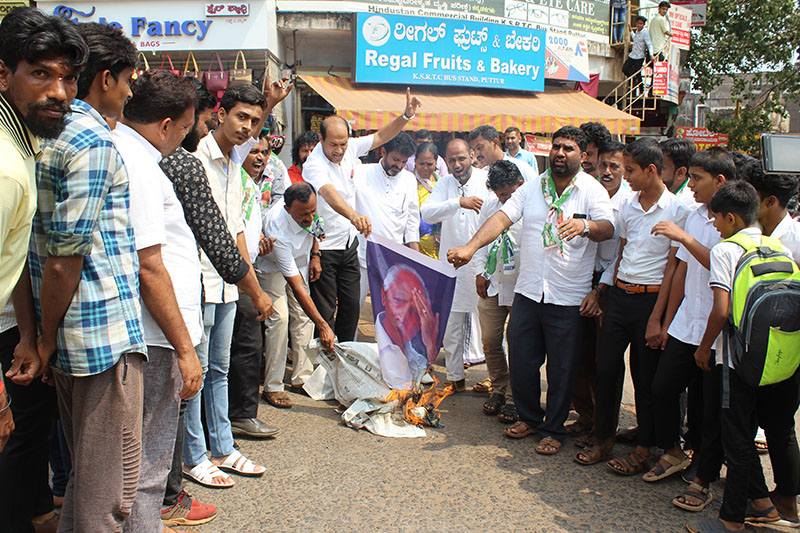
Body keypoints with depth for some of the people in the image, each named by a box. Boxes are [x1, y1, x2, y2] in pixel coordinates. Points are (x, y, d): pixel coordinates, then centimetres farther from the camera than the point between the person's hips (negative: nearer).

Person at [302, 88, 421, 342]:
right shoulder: (314, 164, -25)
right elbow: (328, 193, -44)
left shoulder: (350, 148, -3)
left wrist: (406, 115, -7)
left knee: (351, 307, 14)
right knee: (325, 312, 0)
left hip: (349, 243, 7)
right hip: (324, 247, -7)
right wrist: (353, 215, -63)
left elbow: (380, 137, 9)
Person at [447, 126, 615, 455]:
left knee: (561, 368, 7)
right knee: (520, 360, 12)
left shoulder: (592, 190, -3)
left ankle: (553, 429, 27)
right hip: (528, 291, 4)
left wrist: (585, 225, -40)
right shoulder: (532, 187, 8)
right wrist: (470, 247, -16)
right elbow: (502, 218, -2)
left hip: (568, 298, -3)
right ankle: (529, 418, 35)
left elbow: (607, 228, -17)